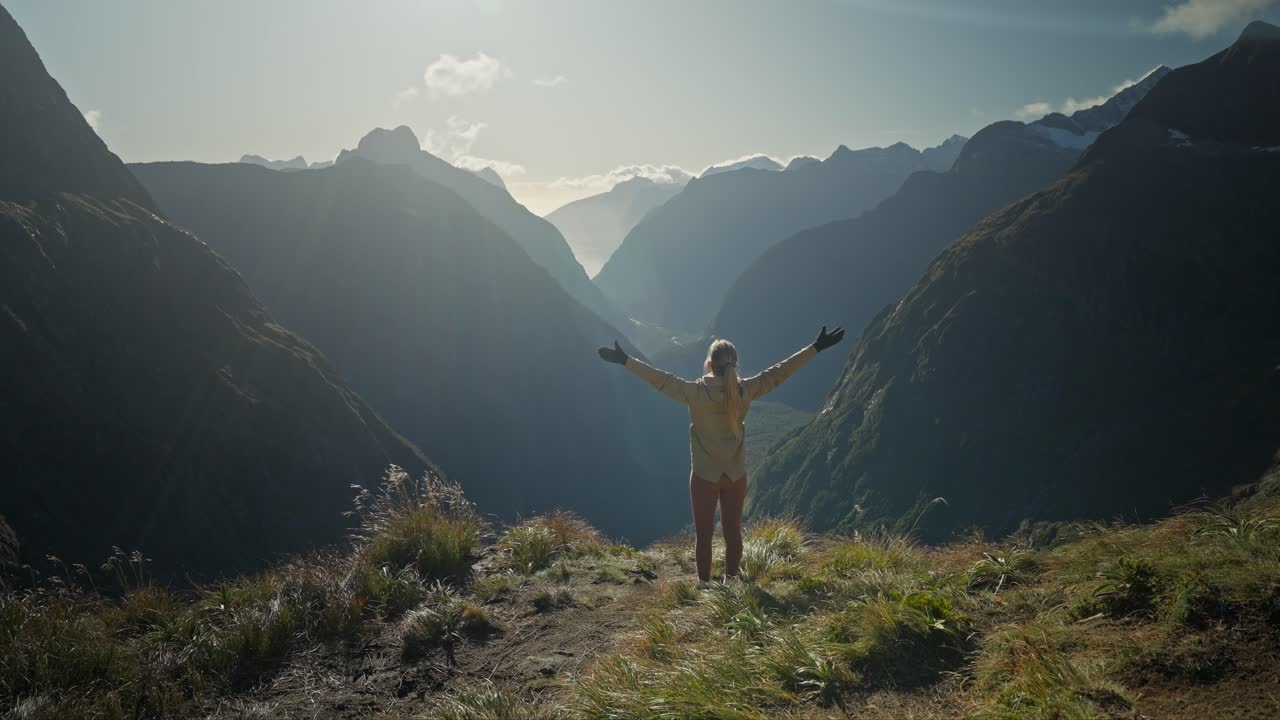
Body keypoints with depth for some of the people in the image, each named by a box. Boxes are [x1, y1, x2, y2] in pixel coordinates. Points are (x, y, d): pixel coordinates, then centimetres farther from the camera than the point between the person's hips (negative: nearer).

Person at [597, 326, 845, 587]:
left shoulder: (695, 392, -20)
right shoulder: (744, 391, -13)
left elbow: (662, 380, -18)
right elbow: (779, 372, -9)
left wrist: (625, 360, -14)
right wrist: (816, 348, -4)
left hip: (704, 476, -2)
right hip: (736, 476, 3)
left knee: (704, 533, 10)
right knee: (733, 530, 16)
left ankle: (704, 584, 18)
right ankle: (731, 581, 28)